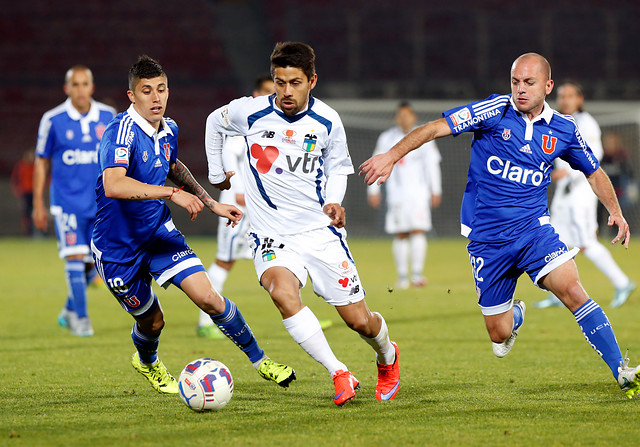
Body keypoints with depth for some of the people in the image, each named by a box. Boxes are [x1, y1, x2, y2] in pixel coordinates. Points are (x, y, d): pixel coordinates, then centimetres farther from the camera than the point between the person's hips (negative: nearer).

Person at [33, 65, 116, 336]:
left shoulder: (108, 117, 2)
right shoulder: (53, 120, -5)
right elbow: (42, 162, 2)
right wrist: (38, 205, 1)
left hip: (100, 202, 3)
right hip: (66, 200, -3)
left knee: (93, 262, 4)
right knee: (75, 256, -12)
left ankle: (70, 308, 27)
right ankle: (80, 317, -1)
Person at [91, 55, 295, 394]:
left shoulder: (168, 129, -1)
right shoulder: (122, 131, -26)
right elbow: (113, 185, -44)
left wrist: (213, 204, 21)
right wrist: (172, 193, -48)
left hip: (159, 233, 5)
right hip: (118, 248, -5)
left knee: (208, 298, -11)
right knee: (152, 322, 11)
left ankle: (259, 360, 6)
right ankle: (146, 362, 47)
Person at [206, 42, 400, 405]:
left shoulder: (328, 122, -3)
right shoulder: (250, 112, -7)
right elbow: (214, 123, 16)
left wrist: (334, 202, -3)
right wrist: (217, 174, 20)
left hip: (320, 230, 1)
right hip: (272, 236, -1)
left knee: (359, 320, 1)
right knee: (283, 292, -34)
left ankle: (387, 356, 38)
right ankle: (340, 375, -28)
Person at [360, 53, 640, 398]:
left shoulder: (563, 129, 3)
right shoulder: (494, 111, -7)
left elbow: (593, 172, 20)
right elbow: (436, 128, -11)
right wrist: (392, 156, -21)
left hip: (533, 229, 1)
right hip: (486, 237, -1)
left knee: (571, 289, -25)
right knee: (499, 335, 4)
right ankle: (515, 314, 43)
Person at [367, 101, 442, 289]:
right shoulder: (386, 138, 6)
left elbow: (432, 164, 10)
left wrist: (436, 191, 9)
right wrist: (373, 191, 8)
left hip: (419, 192, -1)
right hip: (396, 194, 1)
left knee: (418, 231, -12)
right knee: (400, 235, -1)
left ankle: (417, 274, -12)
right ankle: (402, 276, 5)